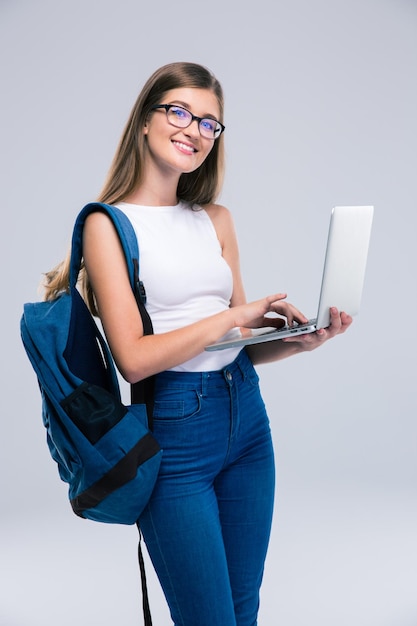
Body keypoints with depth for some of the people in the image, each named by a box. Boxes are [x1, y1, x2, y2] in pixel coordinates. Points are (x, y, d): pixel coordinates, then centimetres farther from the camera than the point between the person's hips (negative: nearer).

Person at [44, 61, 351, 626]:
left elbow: (243, 344, 9)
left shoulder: (217, 220, 9)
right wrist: (230, 317, -16)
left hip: (246, 416, 6)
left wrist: (300, 341, -9)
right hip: (173, 427, -5)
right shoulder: (109, 222, -7)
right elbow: (133, 359, -16)